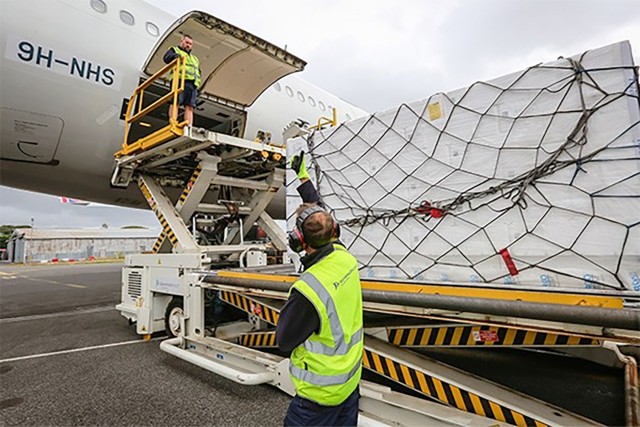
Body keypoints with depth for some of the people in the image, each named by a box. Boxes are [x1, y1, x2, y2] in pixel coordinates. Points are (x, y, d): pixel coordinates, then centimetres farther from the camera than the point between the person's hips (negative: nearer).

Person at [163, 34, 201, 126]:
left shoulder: (195, 58, 38)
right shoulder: (174, 50, 24)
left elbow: (198, 73, 29)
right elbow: (166, 58, 4)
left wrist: (198, 87, 12)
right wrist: (174, 55, -19)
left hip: (193, 84, 4)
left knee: (190, 107, -10)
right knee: (175, 102, -16)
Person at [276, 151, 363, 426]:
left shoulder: (307, 290, -34)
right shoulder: (344, 257, -13)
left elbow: (284, 342, -18)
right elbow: (319, 210, 3)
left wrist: (288, 310, -1)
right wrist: (303, 176, 14)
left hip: (321, 394, -7)